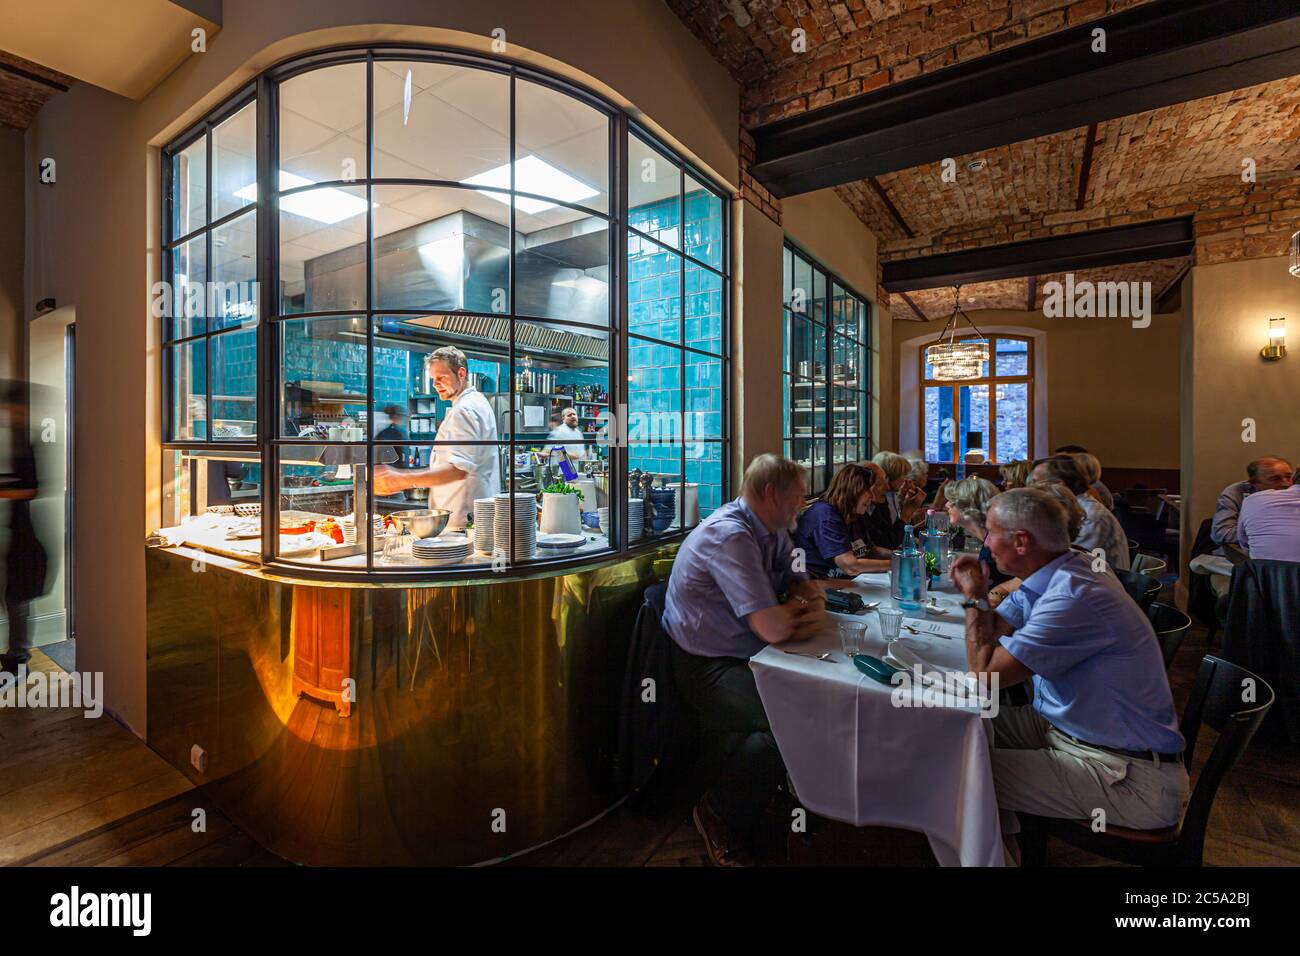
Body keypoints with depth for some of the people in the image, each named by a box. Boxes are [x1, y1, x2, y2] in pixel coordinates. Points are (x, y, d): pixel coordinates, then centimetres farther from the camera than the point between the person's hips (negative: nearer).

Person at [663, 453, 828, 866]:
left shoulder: (772, 531, 7)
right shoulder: (729, 535, -24)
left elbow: (806, 586, 12)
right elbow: (772, 628, -28)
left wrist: (813, 609, -12)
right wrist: (800, 607, -6)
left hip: (745, 656, 9)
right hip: (707, 667, -9)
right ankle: (720, 814, -1)